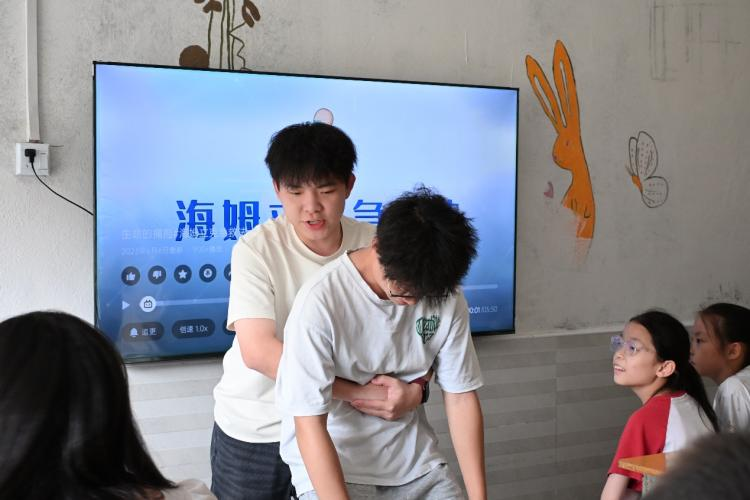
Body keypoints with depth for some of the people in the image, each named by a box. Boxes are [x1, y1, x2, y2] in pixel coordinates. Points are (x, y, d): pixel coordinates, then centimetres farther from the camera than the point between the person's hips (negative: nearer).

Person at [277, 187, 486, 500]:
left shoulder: (446, 297, -8)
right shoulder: (320, 302, -22)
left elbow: (461, 398, -2)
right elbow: (310, 426, -20)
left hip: (415, 463, 4)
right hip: (330, 468, -3)